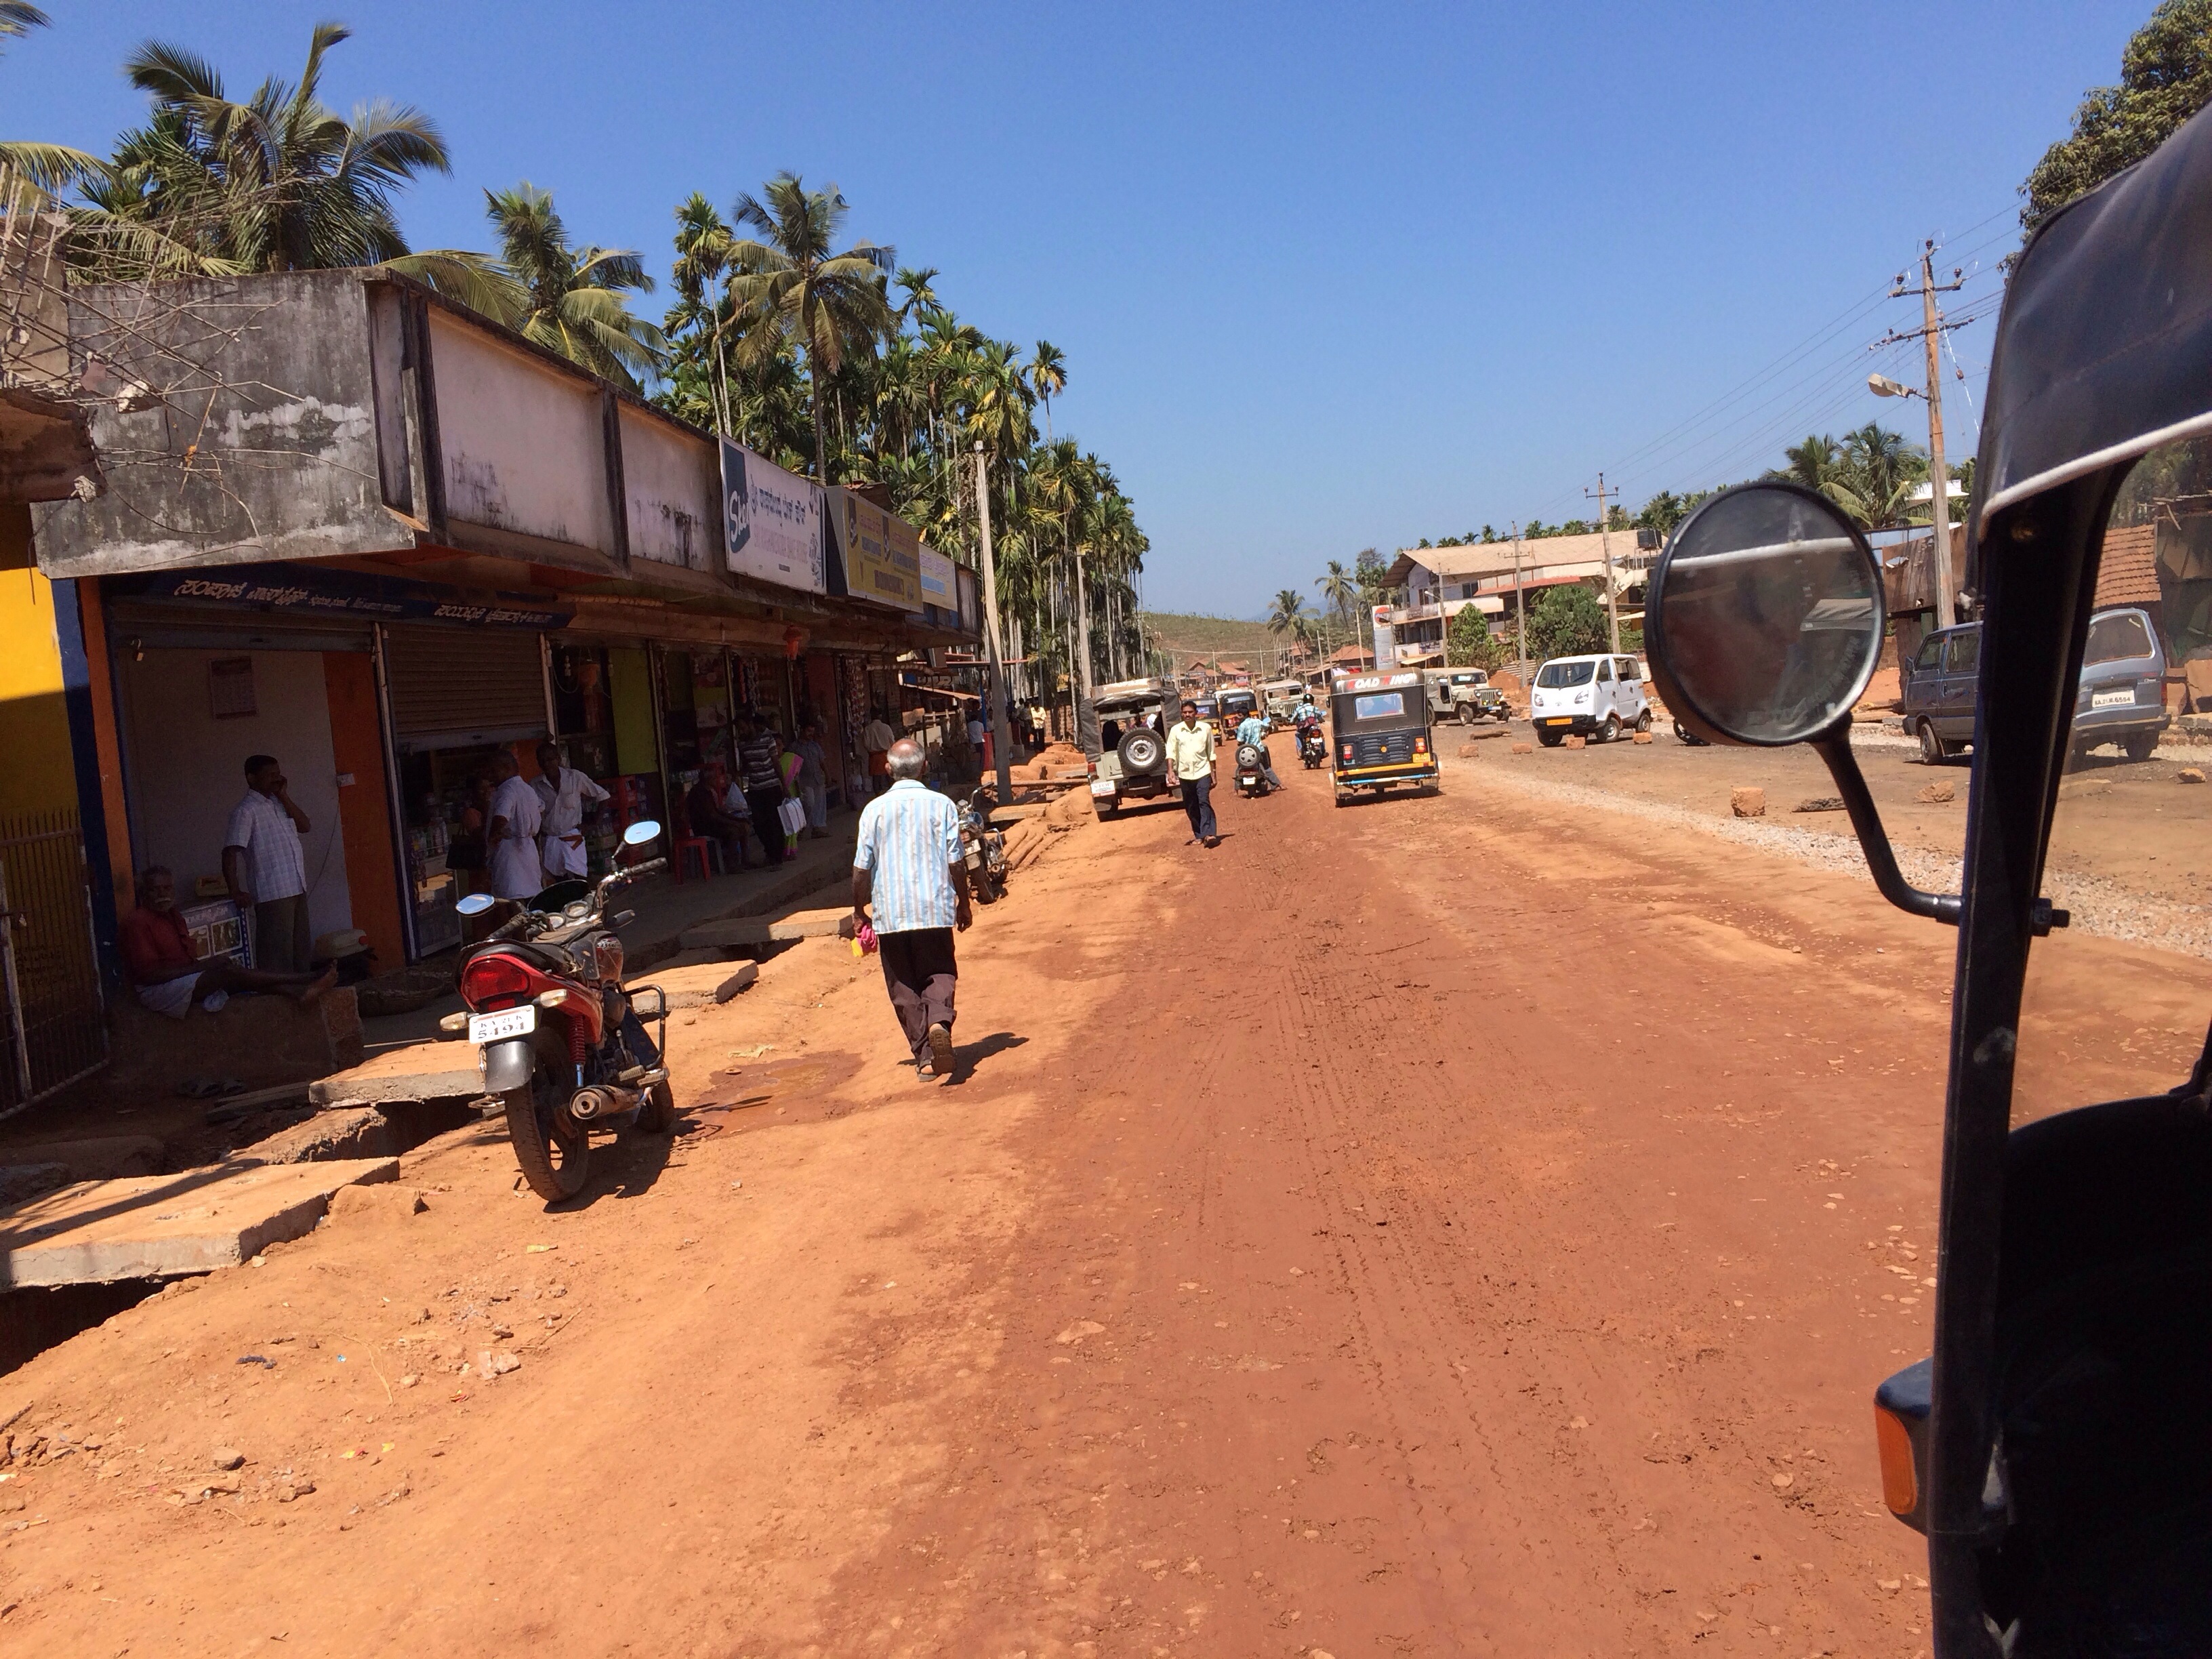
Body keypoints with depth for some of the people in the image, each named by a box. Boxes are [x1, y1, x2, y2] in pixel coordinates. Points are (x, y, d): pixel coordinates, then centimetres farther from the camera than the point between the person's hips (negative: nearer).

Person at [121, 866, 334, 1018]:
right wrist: (199, 966, -21)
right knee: (228, 972, -24)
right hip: (157, 991, -8)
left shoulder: (174, 918, 16)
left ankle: (298, 992, -33)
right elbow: (148, 972, -19)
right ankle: (302, 979, -27)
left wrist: (201, 964, -6)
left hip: (186, 978, 8)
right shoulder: (136, 923, -12)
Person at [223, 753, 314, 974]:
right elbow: (230, 853, -14)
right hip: (272, 895, -8)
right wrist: (235, 892, -18)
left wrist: (284, 796, 2)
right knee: (277, 956, -6)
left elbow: (305, 826, 9)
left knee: (301, 951, 14)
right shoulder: (246, 810, -9)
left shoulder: (278, 804, 15)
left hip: (297, 889, 8)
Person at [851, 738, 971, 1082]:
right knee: (939, 975, 11)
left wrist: (859, 911, 11)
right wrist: (963, 903, 12)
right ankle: (939, 1023, -18)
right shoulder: (942, 805, -3)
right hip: (935, 909, 0)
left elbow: (862, 868, -2)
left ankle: (924, 1057, 10)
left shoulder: (874, 809, -3)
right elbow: (955, 862, -1)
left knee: (904, 988, 10)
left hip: (890, 913, 0)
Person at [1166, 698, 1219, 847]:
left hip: (1202, 772, -2)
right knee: (1191, 807, 7)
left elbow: (1211, 753, 7)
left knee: (1204, 802, -16)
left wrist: (1213, 774, 6)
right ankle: (1199, 835, 17)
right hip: (1185, 774, 2)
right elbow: (1171, 752, 1)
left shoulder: (1206, 728, 2)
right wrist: (1170, 770, -12)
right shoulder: (1175, 730, 1)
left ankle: (1209, 834, -22)